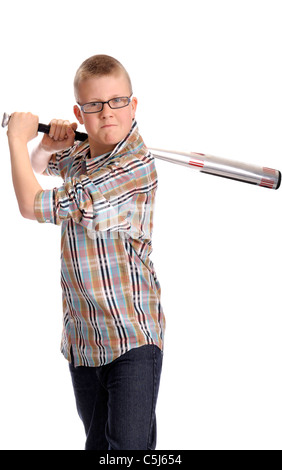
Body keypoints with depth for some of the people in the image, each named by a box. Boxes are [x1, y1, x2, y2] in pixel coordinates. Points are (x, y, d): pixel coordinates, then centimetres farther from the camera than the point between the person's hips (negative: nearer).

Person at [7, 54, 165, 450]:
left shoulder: (135, 167, -20)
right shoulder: (80, 156, 7)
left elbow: (33, 206, -20)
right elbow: (38, 164, 32)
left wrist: (18, 138, -4)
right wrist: (49, 145, 6)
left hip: (132, 333, -8)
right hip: (82, 336, 8)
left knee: (129, 443, -16)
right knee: (98, 441, 17)